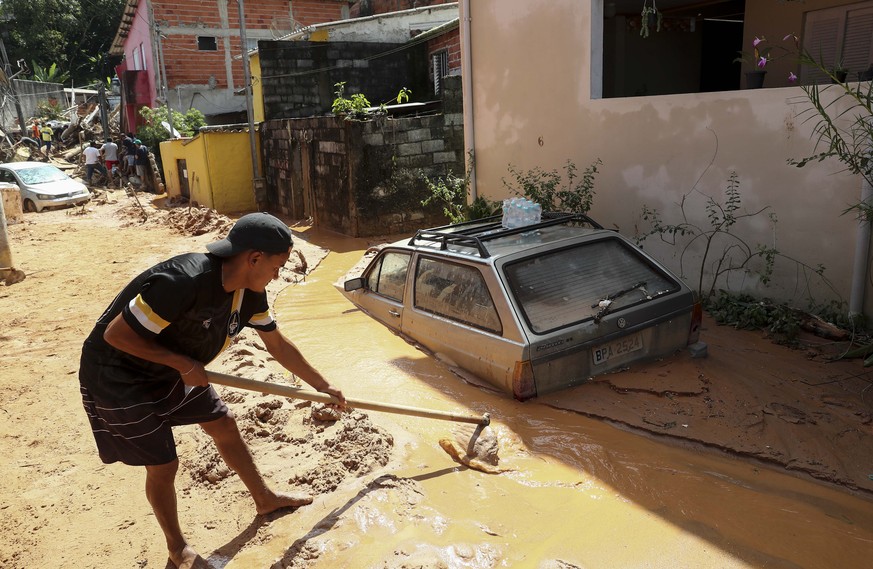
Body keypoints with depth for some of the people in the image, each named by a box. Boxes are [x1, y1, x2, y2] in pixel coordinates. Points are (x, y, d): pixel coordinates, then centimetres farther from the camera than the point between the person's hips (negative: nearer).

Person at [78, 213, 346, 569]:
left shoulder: (249, 291, -10)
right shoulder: (184, 281, -37)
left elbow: (278, 345, 4)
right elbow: (116, 334, -30)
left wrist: (323, 386, 11)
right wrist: (184, 363, -24)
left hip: (171, 371, 8)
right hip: (118, 378, -8)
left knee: (224, 425, 14)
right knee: (163, 465, -1)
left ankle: (264, 499, 35)